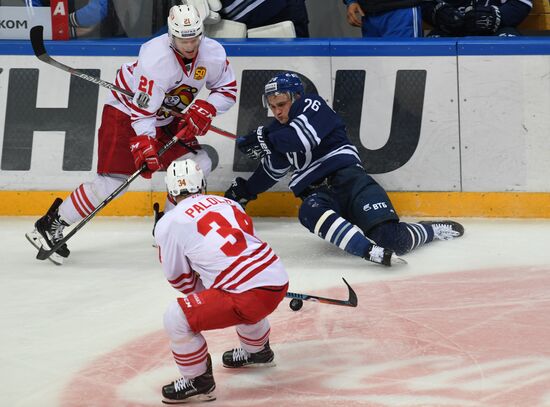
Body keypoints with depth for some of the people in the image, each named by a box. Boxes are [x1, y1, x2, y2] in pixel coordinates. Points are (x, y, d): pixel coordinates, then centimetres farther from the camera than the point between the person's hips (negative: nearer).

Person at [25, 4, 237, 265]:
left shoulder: (213, 53, -15)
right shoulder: (157, 57, -33)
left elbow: (227, 89, -2)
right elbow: (143, 109, -32)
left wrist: (205, 109, -19)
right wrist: (145, 145, -40)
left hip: (166, 119, 7)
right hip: (126, 113, -7)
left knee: (199, 165, -7)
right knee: (112, 181, -15)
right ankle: (51, 225, -3)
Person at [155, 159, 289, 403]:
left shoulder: (169, 223, 0)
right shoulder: (228, 203, 18)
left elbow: (179, 279, 9)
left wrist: (201, 292, 29)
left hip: (249, 296, -7)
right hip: (279, 280, 8)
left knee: (177, 318, -2)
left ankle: (198, 381, 12)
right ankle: (257, 351, 58)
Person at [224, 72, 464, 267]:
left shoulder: (312, 106, -1)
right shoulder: (279, 131, 22)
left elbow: (304, 138, -21)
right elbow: (271, 169, 37)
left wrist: (264, 140, -16)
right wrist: (243, 191, 32)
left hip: (346, 177, -6)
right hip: (317, 192, 6)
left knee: (392, 240, -25)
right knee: (309, 211, -36)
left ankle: (431, 230, 8)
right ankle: (370, 251, -50)